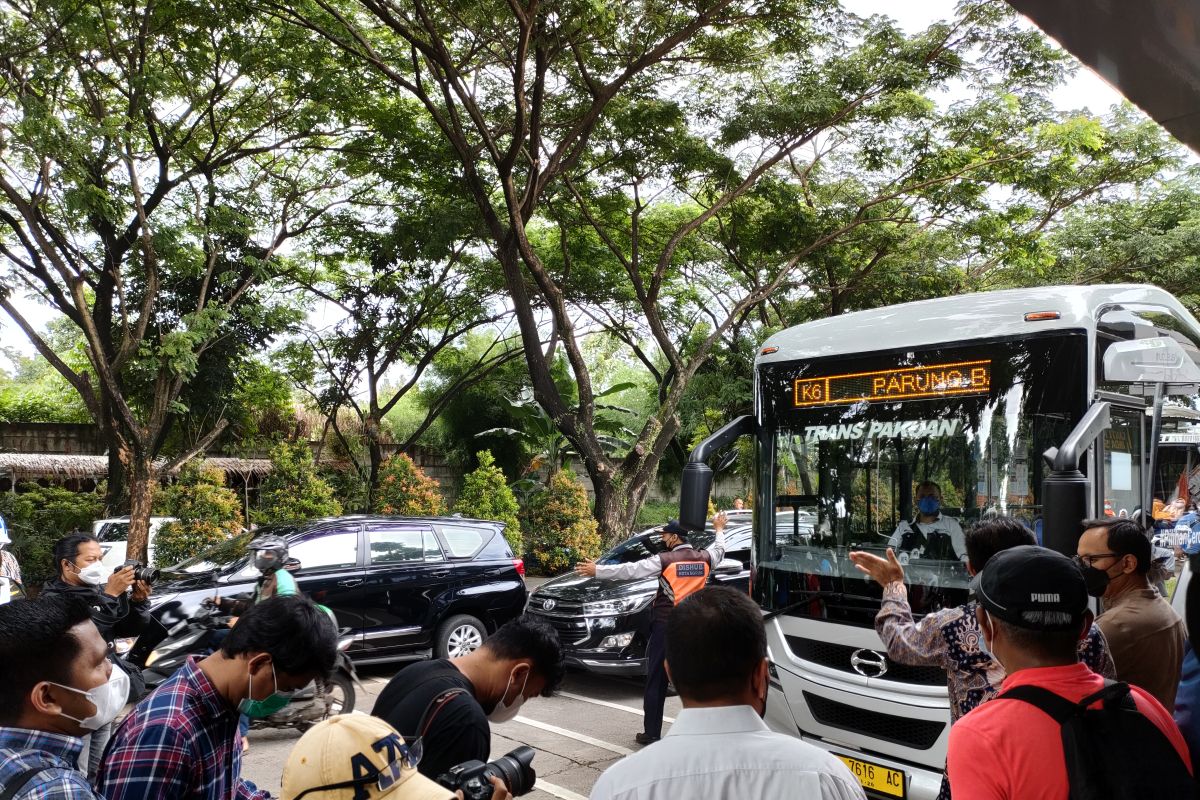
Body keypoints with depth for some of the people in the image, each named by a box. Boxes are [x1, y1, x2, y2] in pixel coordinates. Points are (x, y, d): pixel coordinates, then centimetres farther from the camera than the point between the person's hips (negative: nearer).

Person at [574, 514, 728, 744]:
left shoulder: (665, 560, -11)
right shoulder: (704, 557, 3)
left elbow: (629, 570, -13)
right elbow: (719, 550, 27)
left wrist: (597, 570, -9)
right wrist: (719, 530, 46)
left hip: (665, 625, -4)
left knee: (657, 680, 3)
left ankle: (652, 733, 5)